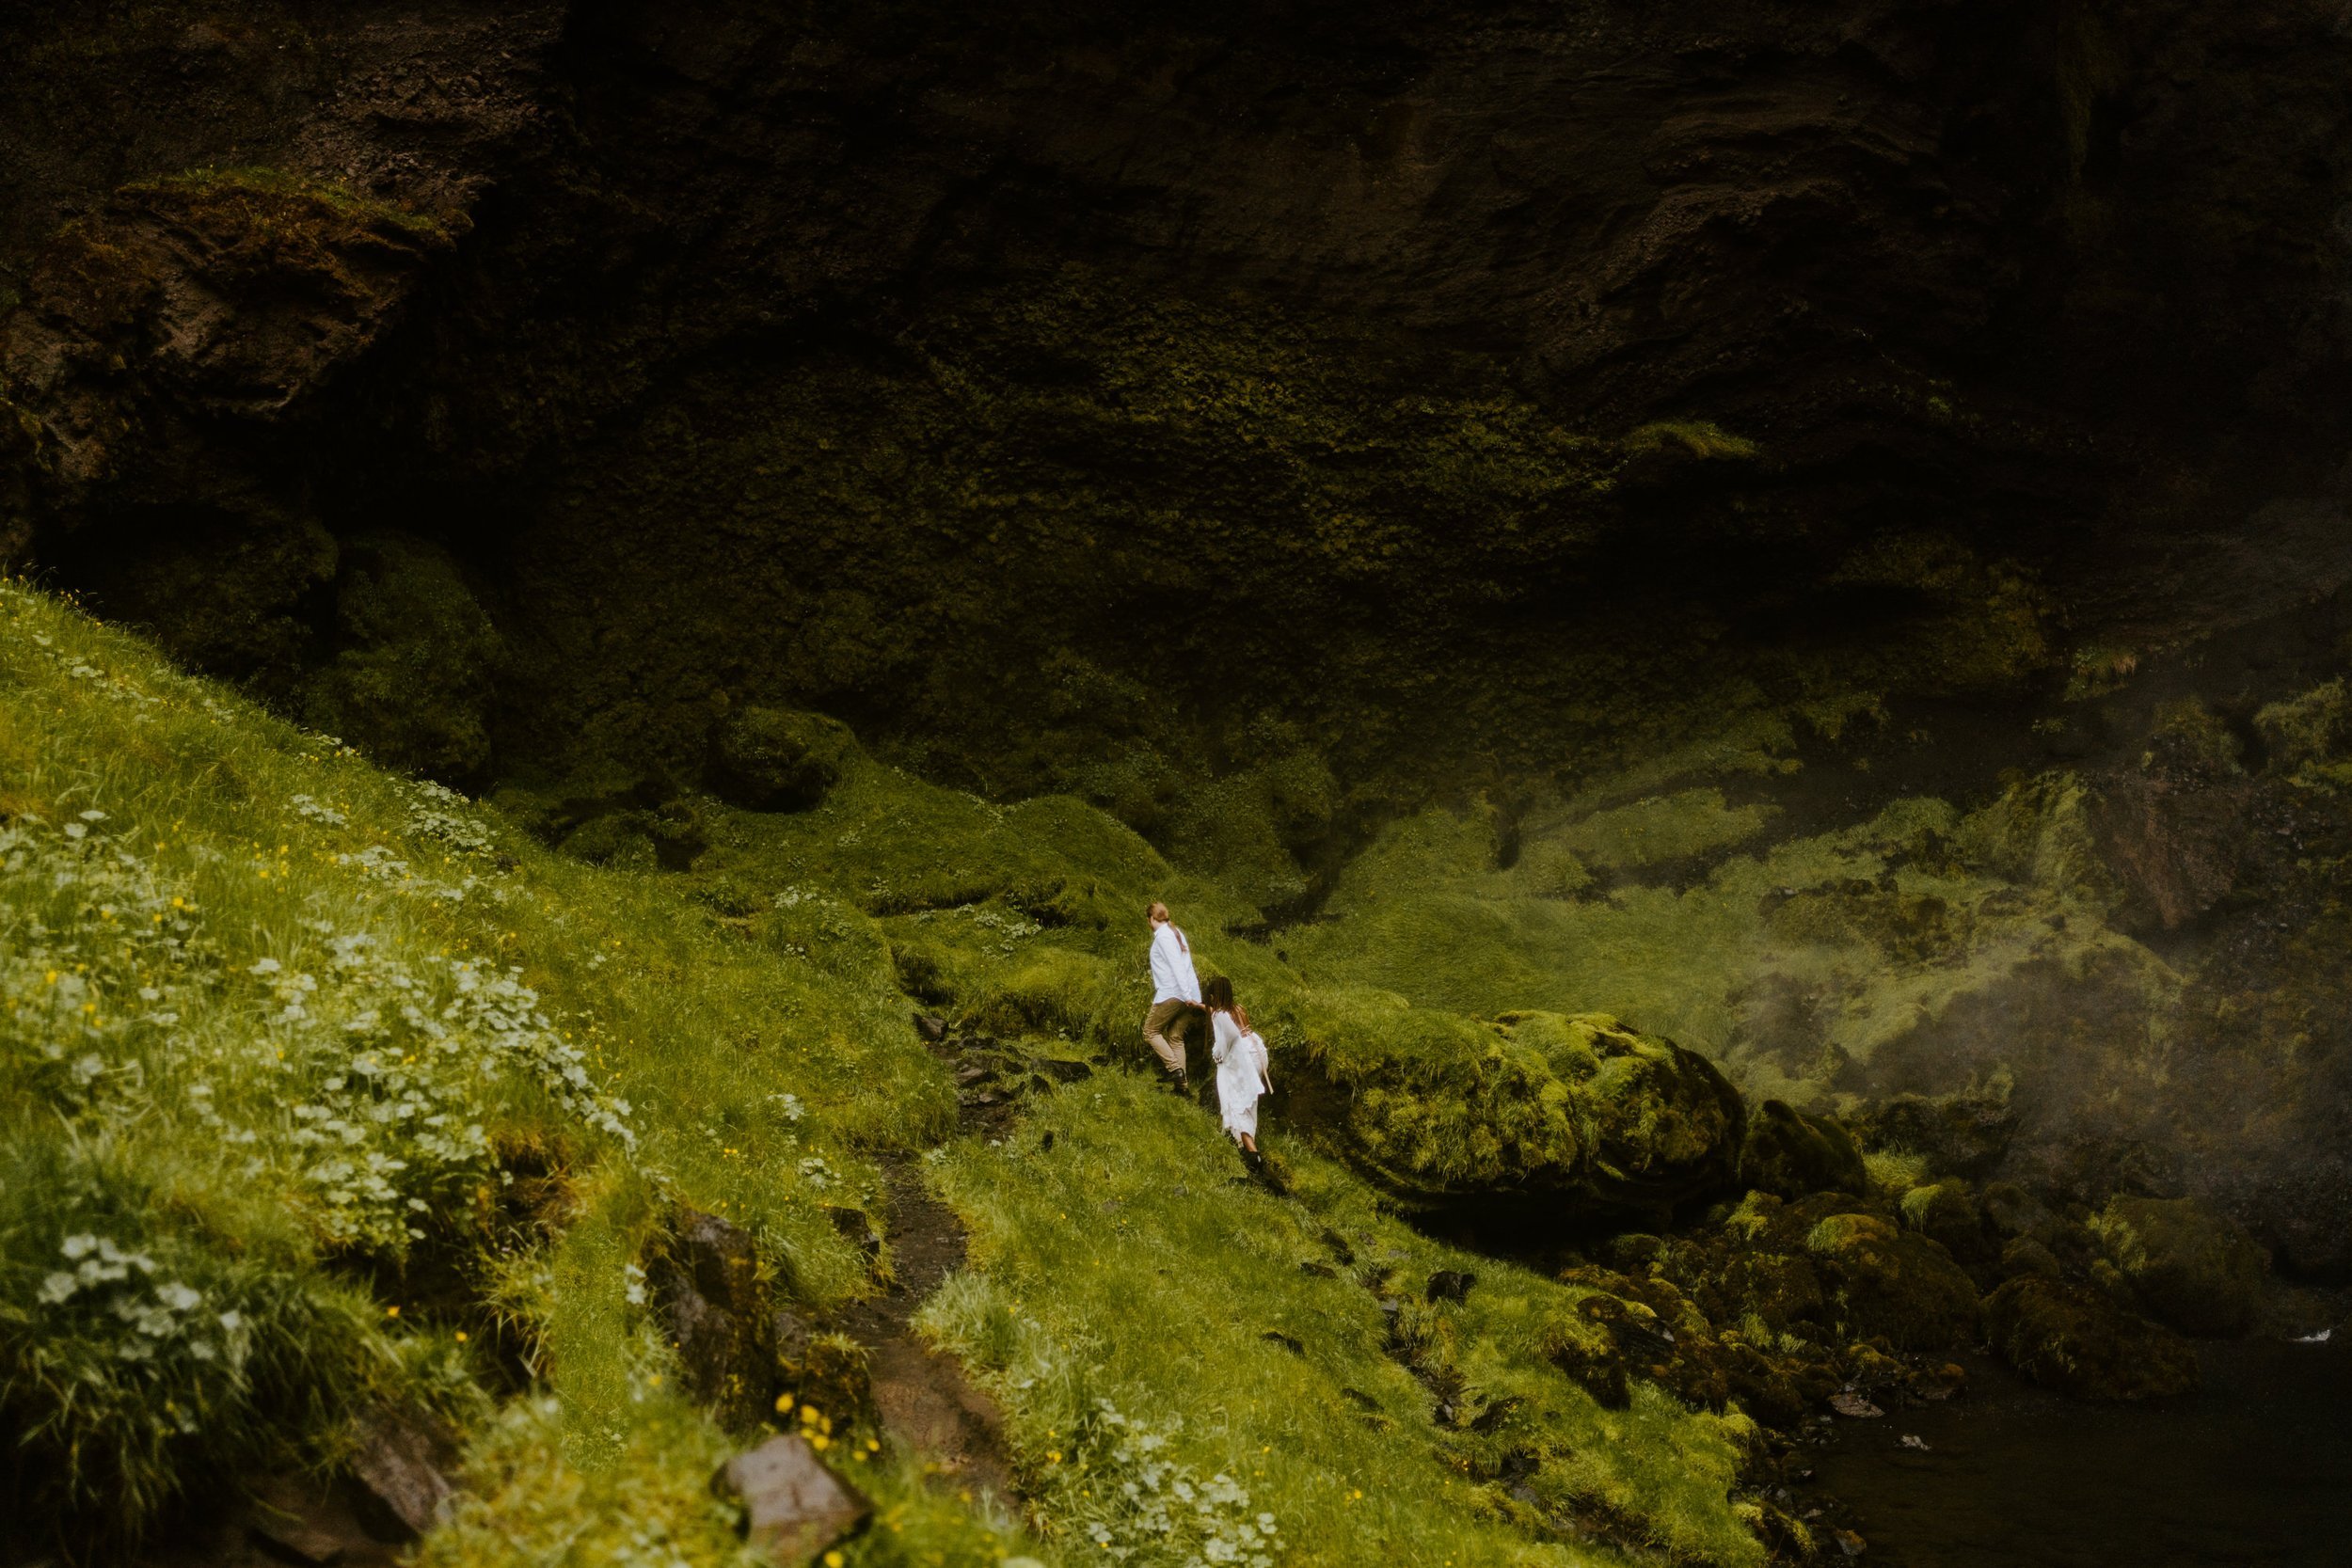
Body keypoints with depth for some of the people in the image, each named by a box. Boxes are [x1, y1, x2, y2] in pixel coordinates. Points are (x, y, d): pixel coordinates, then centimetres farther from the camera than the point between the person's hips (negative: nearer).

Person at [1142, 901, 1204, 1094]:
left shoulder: (1163, 936, -9)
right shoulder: (1176, 933, 18)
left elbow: (1176, 966, -18)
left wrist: (1186, 995, -24)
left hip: (1172, 994, -8)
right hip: (1188, 996, 8)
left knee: (1151, 1031, 3)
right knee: (1176, 1038, 11)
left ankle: (1174, 1068, -11)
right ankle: (1179, 1084, 6)